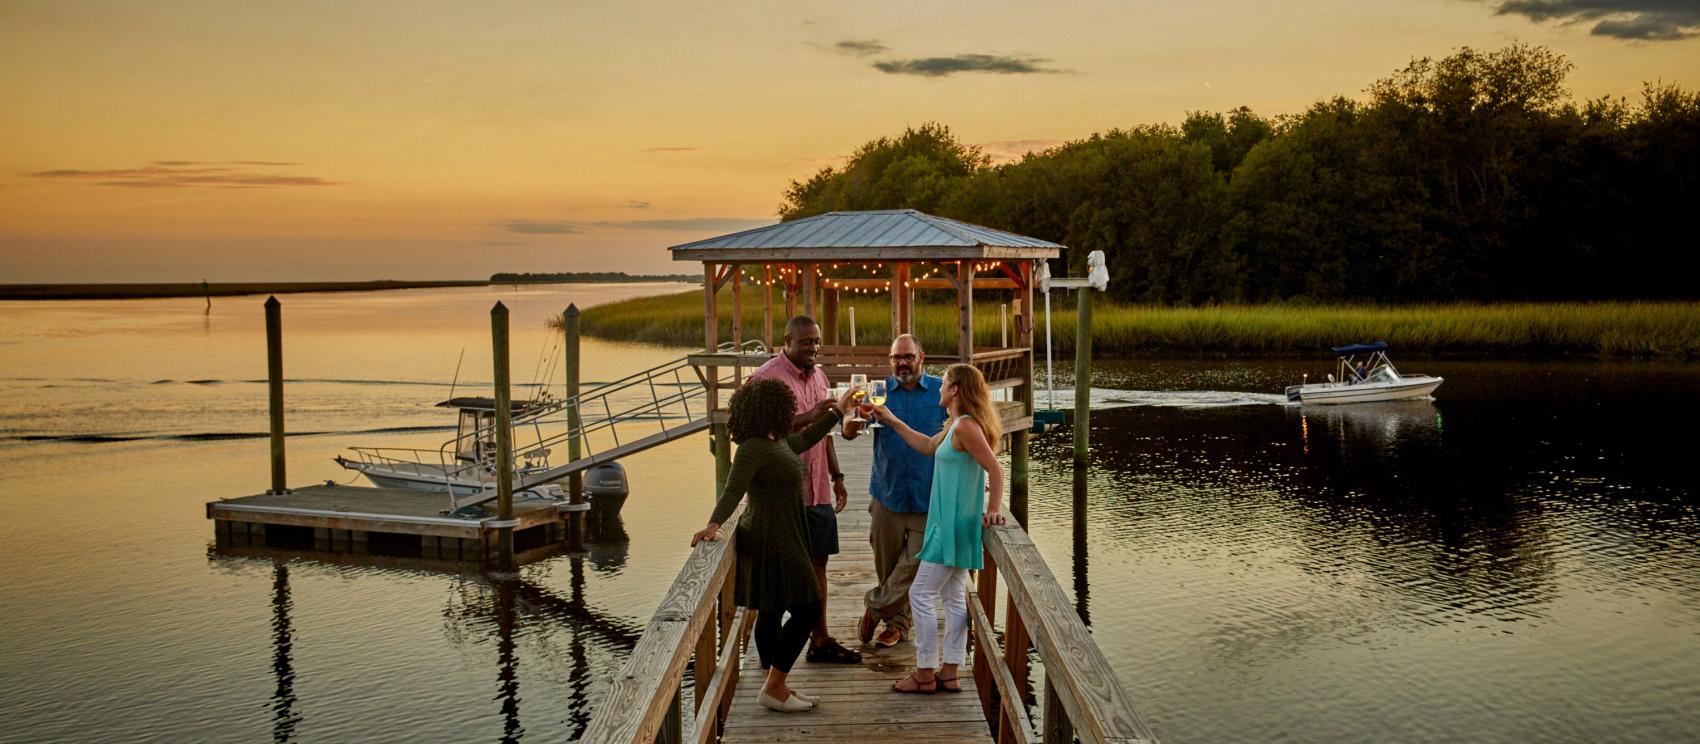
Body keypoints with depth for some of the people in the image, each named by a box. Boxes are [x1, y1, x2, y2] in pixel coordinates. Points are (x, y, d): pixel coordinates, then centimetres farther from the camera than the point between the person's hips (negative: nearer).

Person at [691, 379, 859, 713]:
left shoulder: (777, 443, 11)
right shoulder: (753, 448, -20)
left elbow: (805, 439, 31)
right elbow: (733, 490, -31)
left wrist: (837, 411, 39)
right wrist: (714, 524, -45)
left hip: (783, 539, 10)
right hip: (773, 543, -10)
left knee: (771, 613, 14)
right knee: (808, 609, -7)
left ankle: (776, 686, 22)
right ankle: (773, 689, -2)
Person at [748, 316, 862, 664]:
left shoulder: (818, 376, 13)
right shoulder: (767, 378, -12)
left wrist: (836, 476, 18)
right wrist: (806, 418, -28)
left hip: (818, 490, 7)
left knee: (817, 561, 11)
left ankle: (820, 640, 20)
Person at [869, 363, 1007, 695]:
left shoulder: (966, 426, -18)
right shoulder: (955, 425, 12)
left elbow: (995, 468, -22)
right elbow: (929, 447, 29)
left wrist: (993, 509, -19)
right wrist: (892, 422, 30)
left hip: (953, 525, -10)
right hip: (950, 523, 10)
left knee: (921, 594, -3)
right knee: (954, 597, 12)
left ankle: (925, 675, 4)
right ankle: (949, 673, 18)